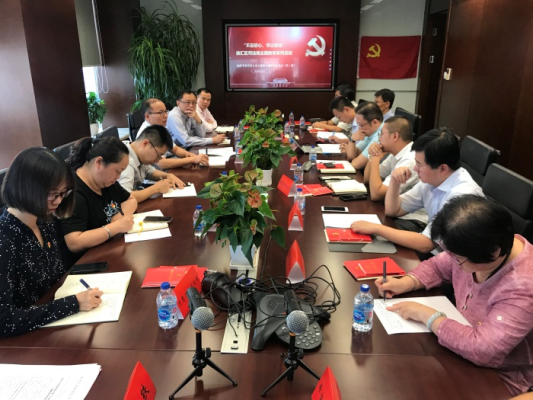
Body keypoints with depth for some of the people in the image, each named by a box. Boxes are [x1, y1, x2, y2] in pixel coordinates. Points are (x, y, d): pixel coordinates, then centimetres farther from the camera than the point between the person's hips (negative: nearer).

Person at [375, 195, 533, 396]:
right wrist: (404, 283, -12)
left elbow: (482, 349, -38)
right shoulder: (473, 249, -13)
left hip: (498, 377, -6)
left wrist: (427, 315, -28)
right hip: (464, 339, 6)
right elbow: (437, 266, 5)